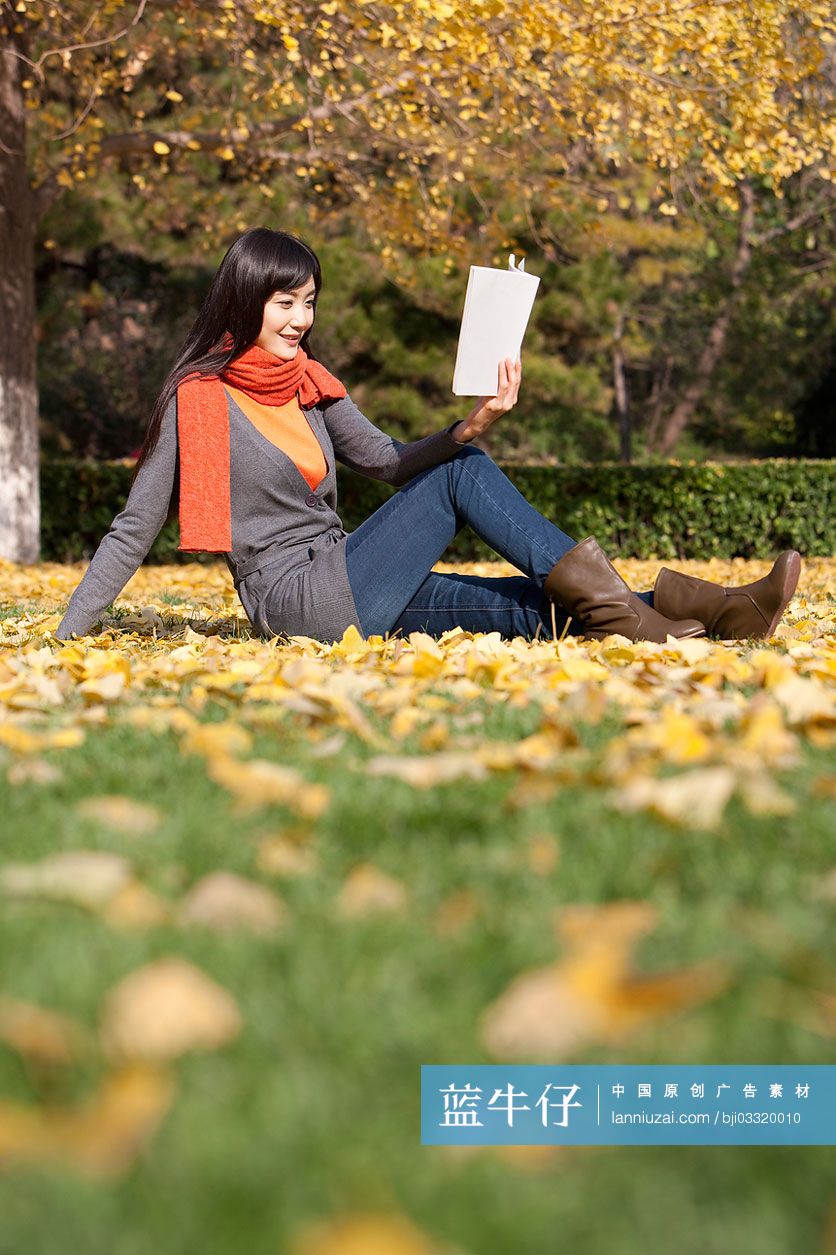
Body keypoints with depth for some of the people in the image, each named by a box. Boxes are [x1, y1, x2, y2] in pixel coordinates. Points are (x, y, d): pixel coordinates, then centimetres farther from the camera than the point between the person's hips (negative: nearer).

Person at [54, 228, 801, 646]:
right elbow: (134, 532, -7)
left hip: (345, 586, 7)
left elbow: (389, 461, 13)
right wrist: (65, 638, -11)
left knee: (538, 608, -4)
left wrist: (471, 426, -5)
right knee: (462, 474, -12)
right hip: (302, 601, -7)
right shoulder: (198, 399, -9)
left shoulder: (306, 383, 12)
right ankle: (597, 593, -14)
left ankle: (708, 614, -10)